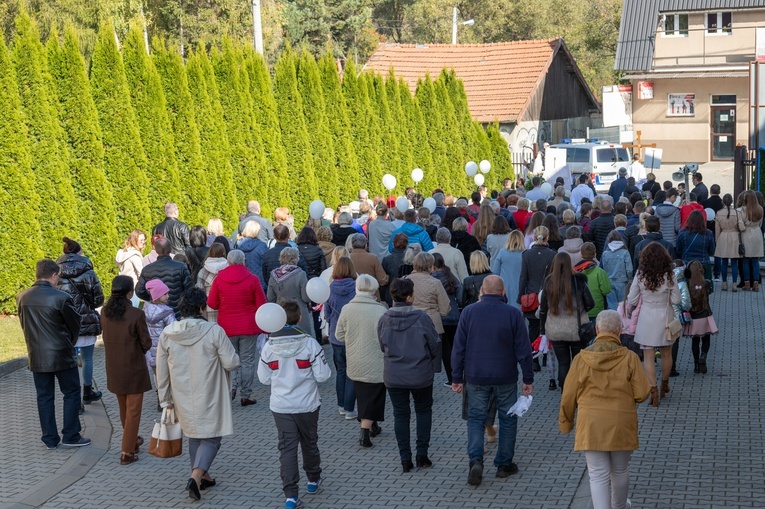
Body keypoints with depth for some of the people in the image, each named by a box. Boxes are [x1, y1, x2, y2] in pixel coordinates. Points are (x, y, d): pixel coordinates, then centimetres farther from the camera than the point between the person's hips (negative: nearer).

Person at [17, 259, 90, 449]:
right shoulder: (61, 298, -16)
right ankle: (71, 436, 10)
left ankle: (50, 439, 15)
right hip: (61, 355, -4)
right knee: (71, 393, 9)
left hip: (37, 357, 4)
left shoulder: (22, 298, -2)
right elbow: (75, 325, -5)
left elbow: (24, 325, 9)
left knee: (44, 396, 12)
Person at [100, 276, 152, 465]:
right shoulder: (136, 314, -19)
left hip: (114, 368, 6)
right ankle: (127, 452, 5)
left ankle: (132, 440, 40)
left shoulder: (105, 312, -4)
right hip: (134, 368, -5)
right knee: (133, 410, 5)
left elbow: (106, 337, 6)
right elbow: (146, 343, -12)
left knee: (123, 408, 22)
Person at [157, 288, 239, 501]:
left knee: (194, 436, 22)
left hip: (183, 399, 4)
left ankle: (202, 475, 32)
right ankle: (196, 476, -9)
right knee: (211, 437, 8)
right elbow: (232, 363, -13)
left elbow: (161, 371, 2)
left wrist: (165, 398, 13)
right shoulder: (214, 331, -17)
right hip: (208, 398, -4)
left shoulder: (167, 334, -5)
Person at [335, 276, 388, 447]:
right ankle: (365, 431, -5)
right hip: (374, 364, -4)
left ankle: (372, 426, 33)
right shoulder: (380, 311, -17)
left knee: (362, 395, 20)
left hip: (354, 365, 4)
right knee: (373, 396, 6)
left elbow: (339, 335, 2)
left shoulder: (346, 309, -6)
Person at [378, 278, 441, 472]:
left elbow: (382, 347, 5)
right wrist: (435, 367, 8)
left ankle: (405, 458, 13)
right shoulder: (421, 318, -16)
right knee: (423, 411, 18)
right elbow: (435, 344, -8)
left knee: (400, 415, 12)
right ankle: (421, 453, 15)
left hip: (393, 376, 2)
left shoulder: (384, 320, -8)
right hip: (421, 375, -2)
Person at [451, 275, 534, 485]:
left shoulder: (469, 312, -4)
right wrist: (528, 379, 4)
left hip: (476, 377, 1)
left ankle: (476, 460, -9)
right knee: (508, 419, 14)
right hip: (505, 378, -1)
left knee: (475, 417, 10)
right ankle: (504, 464, 20)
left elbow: (458, 348, -1)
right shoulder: (513, 314, -6)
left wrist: (457, 378, 7)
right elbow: (523, 350, -4)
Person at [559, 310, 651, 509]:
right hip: (621, 426, 1)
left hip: (591, 427, -1)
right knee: (620, 471, 22)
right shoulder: (629, 358, -8)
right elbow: (642, 394, -9)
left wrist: (565, 421, 14)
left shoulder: (582, 358, -6)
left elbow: (569, 396, -2)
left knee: (598, 476, 2)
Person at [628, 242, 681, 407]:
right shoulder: (669, 274, -10)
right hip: (665, 317, 1)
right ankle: (665, 384, 38)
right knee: (666, 353, 21)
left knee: (648, 356, 3)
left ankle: (653, 391, -4)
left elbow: (632, 300, -4)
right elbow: (676, 299, -6)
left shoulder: (640, 274, -10)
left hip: (646, 318, -1)